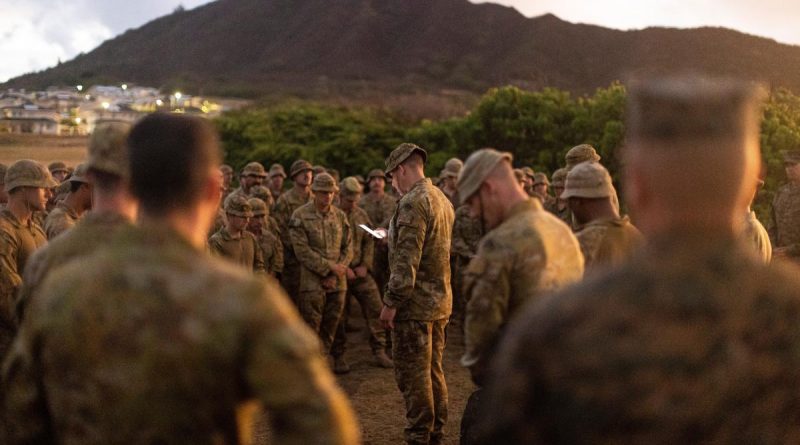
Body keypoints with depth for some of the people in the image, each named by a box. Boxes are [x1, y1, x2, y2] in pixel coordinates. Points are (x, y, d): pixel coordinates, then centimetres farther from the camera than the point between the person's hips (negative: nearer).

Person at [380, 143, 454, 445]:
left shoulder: (413, 202, -16)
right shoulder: (442, 199, 13)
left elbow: (406, 261, -22)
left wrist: (391, 302, -19)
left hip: (415, 303, -9)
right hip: (440, 302, 9)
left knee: (412, 374, -1)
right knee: (433, 371, 16)